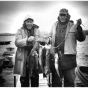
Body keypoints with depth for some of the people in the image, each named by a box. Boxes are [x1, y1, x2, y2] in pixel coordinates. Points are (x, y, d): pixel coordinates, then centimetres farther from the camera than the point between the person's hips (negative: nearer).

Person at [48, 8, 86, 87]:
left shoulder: (73, 26, -2)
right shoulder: (54, 26, 10)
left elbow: (82, 38, -10)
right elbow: (51, 38, 21)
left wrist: (79, 27, -23)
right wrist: (49, 40, -1)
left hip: (68, 56, -3)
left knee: (69, 80, 7)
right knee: (56, 80, 15)